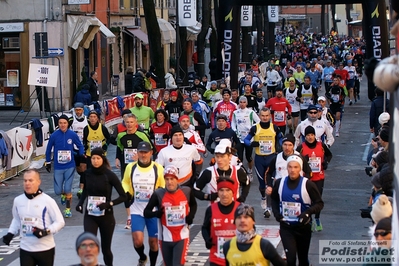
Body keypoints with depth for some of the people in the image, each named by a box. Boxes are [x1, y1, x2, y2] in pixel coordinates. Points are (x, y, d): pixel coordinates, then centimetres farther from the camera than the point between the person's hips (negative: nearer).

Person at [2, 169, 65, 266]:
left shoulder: (47, 201, -13)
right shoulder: (18, 200, 1)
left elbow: (60, 222, -8)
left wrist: (46, 231, -23)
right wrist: (10, 233, 4)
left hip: (45, 249, -3)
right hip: (25, 249, 3)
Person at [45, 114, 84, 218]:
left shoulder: (72, 135, -8)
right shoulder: (54, 135, -7)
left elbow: (80, 146, 8)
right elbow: (49, 149, 7)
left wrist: (82, 154, -9)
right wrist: (48, 162, 11)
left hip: (70, 167, -1)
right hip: (58, 167, 1)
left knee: (68, 189, -7)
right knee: (58, 191, 2)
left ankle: (68, 209, 13)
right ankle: (63, 194, 39)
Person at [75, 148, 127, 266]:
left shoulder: (110, 175, -11)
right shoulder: (87, 173, -2)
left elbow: (123, 196, -10)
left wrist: (109, 204, -23)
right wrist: (80, 203, 3)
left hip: (106, 216, -2)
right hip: (90, 216, 2)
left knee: (106, 248, 9)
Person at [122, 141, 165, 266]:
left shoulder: (158, 168, -5)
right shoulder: (130, 167, -1)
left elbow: (164, 186, 6)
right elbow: (125, 183, 16)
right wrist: (127, 193, -3)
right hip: (136, 210, 0)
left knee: (153, 241, 5)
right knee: (137, 240, -12)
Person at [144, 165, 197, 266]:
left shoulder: (186, 192, -5)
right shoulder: (159, 194, -11)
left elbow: (193, 205, 17)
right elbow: (146, 212, -5)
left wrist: (191, 216, -2)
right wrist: (156, 213, -27)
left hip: (182, 237, -1)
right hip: (165, 238, 1)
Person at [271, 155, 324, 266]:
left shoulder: (308, 184, -13)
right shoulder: (279, 183, -2)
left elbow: (319, 203, -8)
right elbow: (274, 199, 15)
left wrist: (308, 212, -25)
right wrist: (276, 213, -2)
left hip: (303, 226, -1)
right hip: (285, 226, 1)